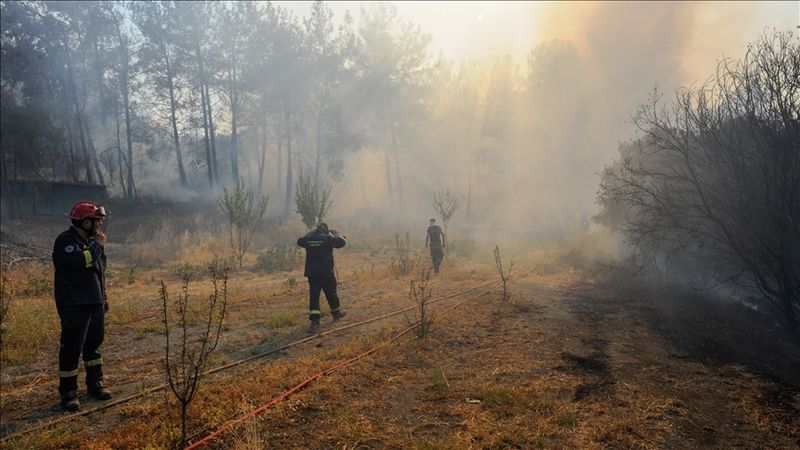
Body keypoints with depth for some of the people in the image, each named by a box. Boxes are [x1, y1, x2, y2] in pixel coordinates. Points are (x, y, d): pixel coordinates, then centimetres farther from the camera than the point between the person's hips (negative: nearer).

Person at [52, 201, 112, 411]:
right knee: (72, 348, -4)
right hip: (74, 305, -8)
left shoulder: (90, 240, 14)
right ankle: (68, 392, 4)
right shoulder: (65, 241, -13)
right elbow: (82, 261, -30)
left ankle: (95, 383, 27)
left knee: (94, 343, 15)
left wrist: (103, 297, 23)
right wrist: (97, 245, -15)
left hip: (95, 303, 8)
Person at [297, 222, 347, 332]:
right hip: (326, 272, -4)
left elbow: (300, 241, 23)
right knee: (331, 293, 15)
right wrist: (337, 233, 13)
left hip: (311, 273, 4)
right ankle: (336, 312, 34)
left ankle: (314, 321, -5)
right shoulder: (327, 238, -12)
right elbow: (340, 242, -6)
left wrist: (311, 233, 25)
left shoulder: (308, 238, 2)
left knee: (313, 295, 3)